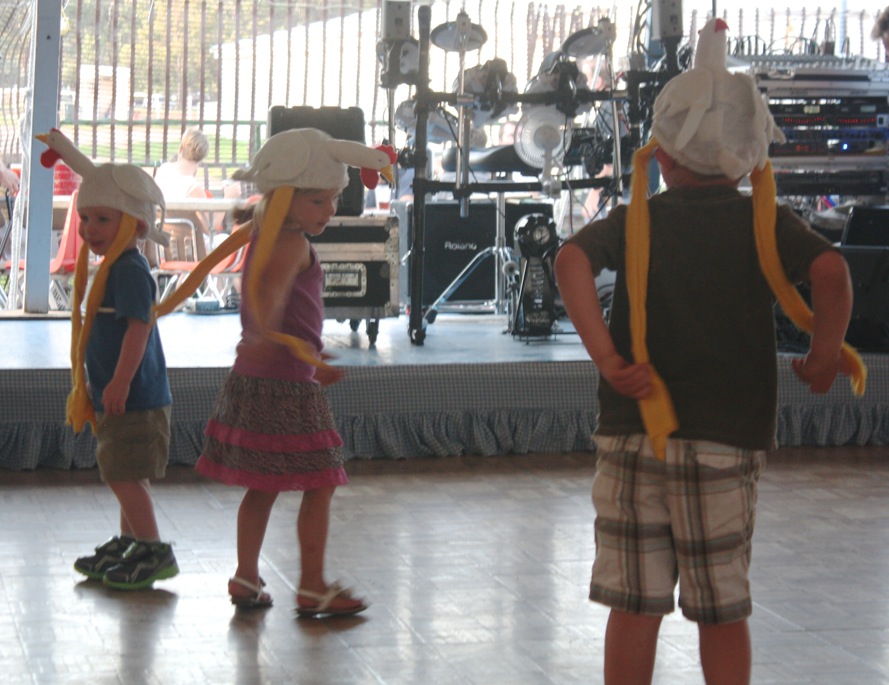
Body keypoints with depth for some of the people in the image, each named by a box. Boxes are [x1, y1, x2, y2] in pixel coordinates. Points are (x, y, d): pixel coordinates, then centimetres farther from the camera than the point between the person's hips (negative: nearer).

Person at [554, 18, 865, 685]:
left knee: (634, 604, 7)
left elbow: (572, 259, -16)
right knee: (723, 609, 9)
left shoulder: (636, 220, 2)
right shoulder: (765, 222, -1)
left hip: (633, 431, 1)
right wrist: (825, 357, -7)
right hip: (727, 438, -1)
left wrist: (605, 355, -17)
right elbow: (831, 269, -18)